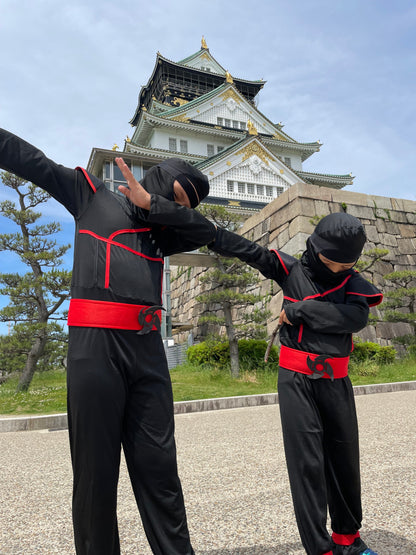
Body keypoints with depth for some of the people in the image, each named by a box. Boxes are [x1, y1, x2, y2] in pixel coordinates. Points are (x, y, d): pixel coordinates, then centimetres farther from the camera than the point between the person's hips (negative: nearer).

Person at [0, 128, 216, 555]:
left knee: (157, 464, 7)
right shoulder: (93, 195, 12)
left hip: (147, 348, 5)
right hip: (95, 343, -4)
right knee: (96, 468, 4)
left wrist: (151, 204, 5)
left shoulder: (160, 234, 23)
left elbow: (206, 231, 12)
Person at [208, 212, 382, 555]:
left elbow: (357, 317, -16)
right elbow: (249, 250, -5)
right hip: (296, 379, -2)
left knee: (344, 459, 15)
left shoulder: (354, 284, 4)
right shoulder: (292, 270, 1)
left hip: (336, 381, 3)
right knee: (306, 461, -3)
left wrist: (299, 310, -17)